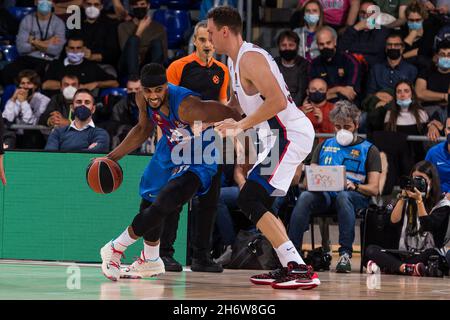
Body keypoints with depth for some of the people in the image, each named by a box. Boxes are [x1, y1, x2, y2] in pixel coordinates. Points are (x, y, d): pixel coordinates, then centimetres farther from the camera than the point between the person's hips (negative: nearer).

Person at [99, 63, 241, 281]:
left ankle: (115, 249, 0)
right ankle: (150, 261, 43)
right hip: (170, 151, 8)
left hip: (198, 161, -8)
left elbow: (233, 118, -35)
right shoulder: (143, 98, -16)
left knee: (161, 207, -21)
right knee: (149, 203, 21)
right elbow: (144, 129, 7)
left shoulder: (186, 105, -39)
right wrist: (113, 157, 6)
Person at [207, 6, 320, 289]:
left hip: (290, 135, -11)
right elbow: (236, 104, 31)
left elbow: (277, 101, -27)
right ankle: (290, 267, 17)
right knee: (259, 202, 18)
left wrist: (241, 127, -20)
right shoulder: (237, 60, 16)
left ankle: (300, 270, -20)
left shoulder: (249, 58, -17)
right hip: (281, 135, 11)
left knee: (249, 200, -15)